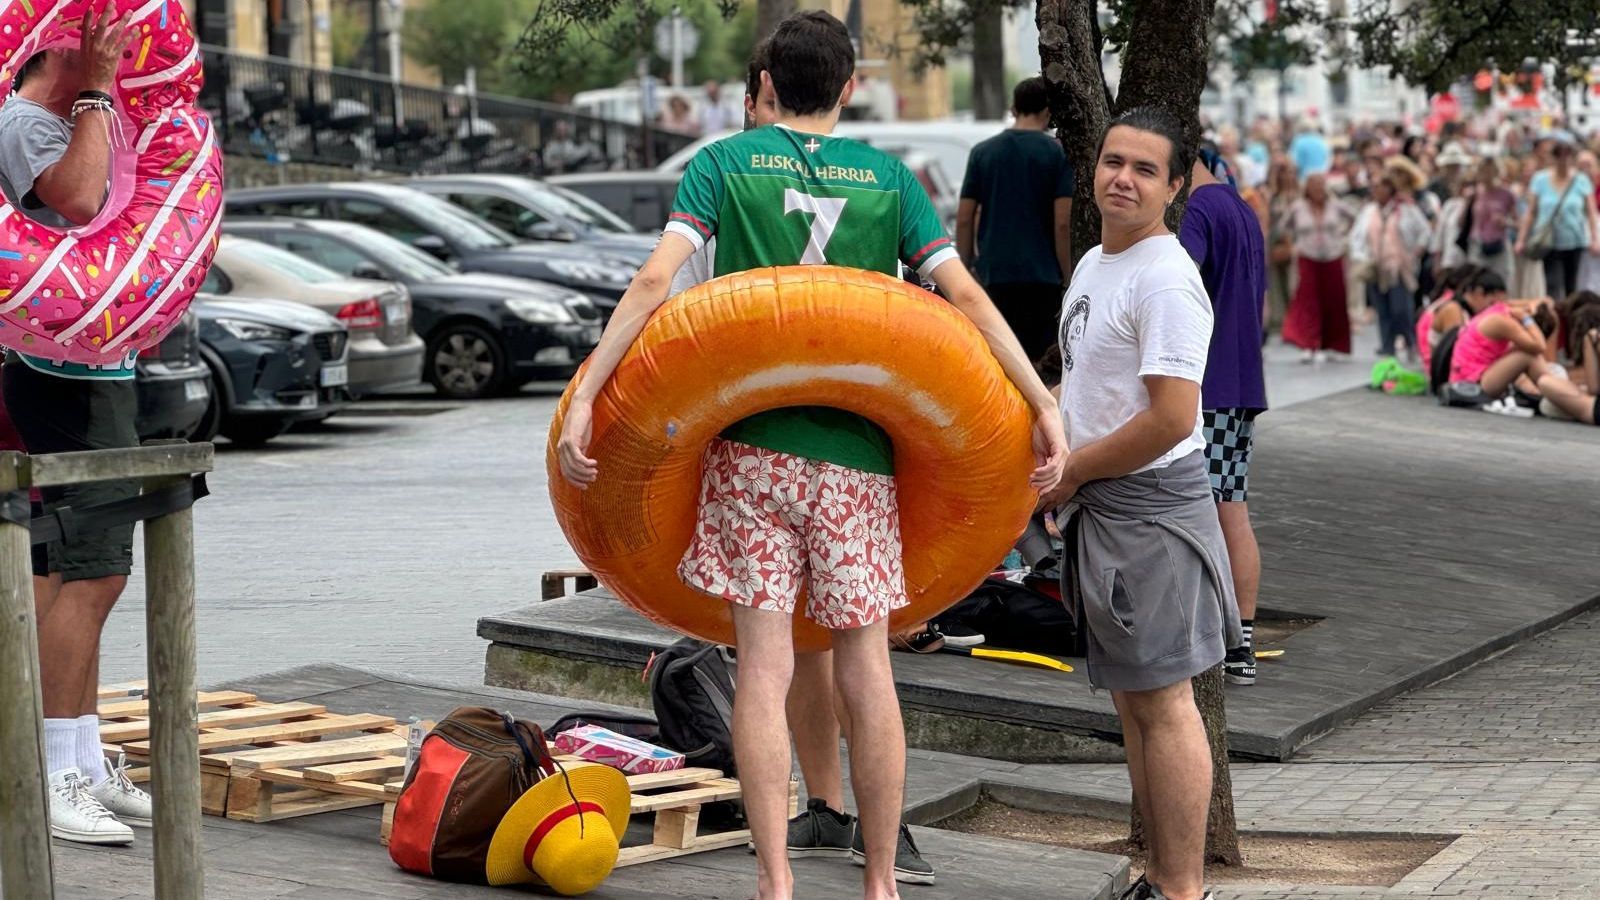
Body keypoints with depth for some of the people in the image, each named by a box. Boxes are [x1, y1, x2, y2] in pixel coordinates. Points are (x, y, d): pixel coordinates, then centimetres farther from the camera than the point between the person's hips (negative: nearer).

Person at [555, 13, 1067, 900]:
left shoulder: (725, 164, 5)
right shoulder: (887, 177, 8)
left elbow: (656, 278, -8)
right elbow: (963, 295, -1)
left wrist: (584, 394, -11)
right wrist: (1044, 404, -1)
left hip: (752, 439, -1)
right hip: (858, 451, 1)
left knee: (765, 664, -1)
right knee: (865, 667, 6)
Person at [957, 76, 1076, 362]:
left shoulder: (983, 152, 6)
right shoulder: (1058, 153, -3)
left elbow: (964, 219, 5)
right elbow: (1063, 223, -9)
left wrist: (966, 269, 13)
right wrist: (1069, 277, -3)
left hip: (994, 274, 3)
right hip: (1043, 275, -3)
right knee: (1040, 359, 1)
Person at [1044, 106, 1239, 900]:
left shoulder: (1165, 280, -17)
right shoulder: (1093, 264, 14)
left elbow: (1171, 420, -23)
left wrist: (1071, 472, -13)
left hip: (1147, 510, -10)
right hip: (1097, 509, 10)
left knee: (1161, 700, -7)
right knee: (1132, 700, 14)